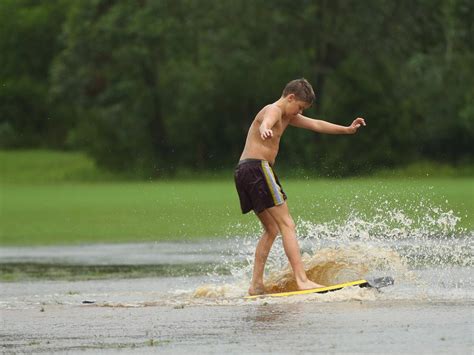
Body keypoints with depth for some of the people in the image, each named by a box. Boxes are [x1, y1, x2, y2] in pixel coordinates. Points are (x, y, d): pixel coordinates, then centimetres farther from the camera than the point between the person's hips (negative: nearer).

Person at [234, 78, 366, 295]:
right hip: (258, 167, -11)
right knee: (287, 225, -13)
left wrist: (347, 130, 37)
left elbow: (316, 125, 33)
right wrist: (265, 129, -60)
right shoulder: (273, 111, -9)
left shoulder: (287, 116, 23)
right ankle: (302, 280, -21)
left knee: (271, 230, 17)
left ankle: (256, 285, 13)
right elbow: (266, 122, -36)